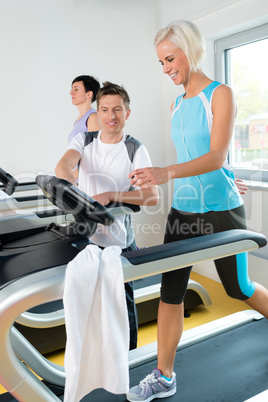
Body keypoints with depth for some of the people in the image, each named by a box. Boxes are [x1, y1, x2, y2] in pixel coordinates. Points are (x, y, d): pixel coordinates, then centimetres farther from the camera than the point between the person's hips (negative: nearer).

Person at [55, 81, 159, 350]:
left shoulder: (135, 150, -6)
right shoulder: (84, 140, 3)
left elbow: (152, 197, -17)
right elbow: (63, 166, -17)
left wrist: (111, 195, -28)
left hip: (118, 240, -3)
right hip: (83, 235, 3)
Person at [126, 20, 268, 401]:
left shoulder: (220, 94, -9)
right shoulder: (177, 104, 10)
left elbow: (216, 157, -20)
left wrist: (166, 172, -35)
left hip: (221, 209, -6)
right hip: (183, 208, 6)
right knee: (171, 290, 5)